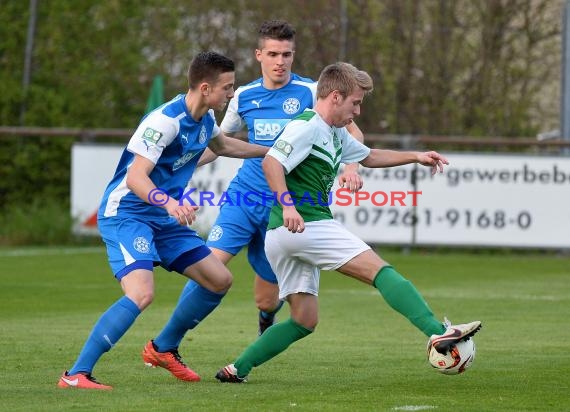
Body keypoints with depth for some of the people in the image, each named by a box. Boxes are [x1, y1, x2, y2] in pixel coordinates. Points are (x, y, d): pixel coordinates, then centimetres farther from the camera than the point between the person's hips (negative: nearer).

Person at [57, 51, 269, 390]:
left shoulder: (205, 118, 6)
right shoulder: (165, 121, -23)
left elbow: (222, 145, 31)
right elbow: (135, 178, -30)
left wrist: (272, 150, 36)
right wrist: (171, 204, -46)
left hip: (164, 218, 9)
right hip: (125, 214, -9)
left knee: (220, 280, 8)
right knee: (142, 292, -29)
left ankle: (164, 349, 27)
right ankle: (76, 375, -27)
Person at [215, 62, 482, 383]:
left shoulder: (335, 134, 22)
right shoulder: (307, 127, -9)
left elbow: (368, 156, 37)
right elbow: (272, 162, -23)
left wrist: (415, 157, 30)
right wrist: (288, 205, -33)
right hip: (306, 225, -10)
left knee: (305, 321, 11)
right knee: (380, 270, -13)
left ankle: (237, 369, 6)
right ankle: (438, 333, -23)